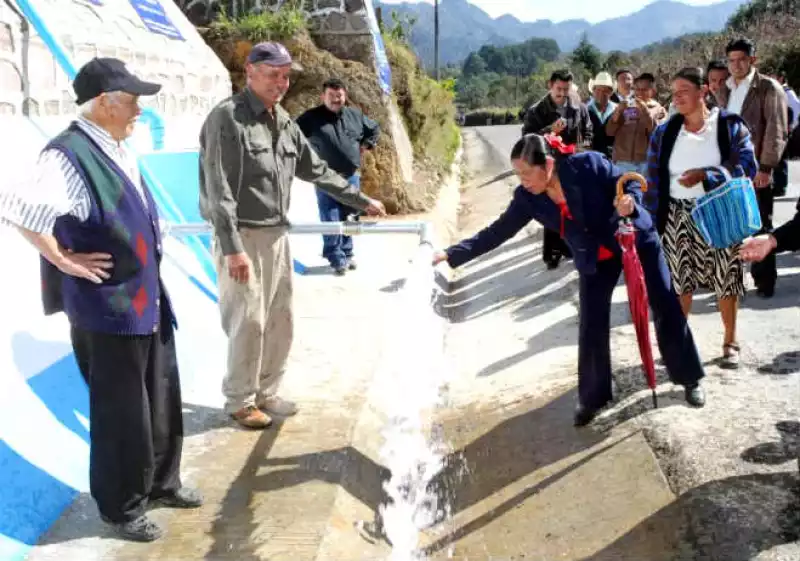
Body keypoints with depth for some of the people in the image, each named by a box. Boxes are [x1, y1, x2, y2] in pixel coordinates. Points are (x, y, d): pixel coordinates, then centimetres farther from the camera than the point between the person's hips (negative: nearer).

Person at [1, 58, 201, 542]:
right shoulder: (70, 155, -21)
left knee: (162, 398, 20)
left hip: (147, 298, 9)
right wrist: (64, 261, -21)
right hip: (108, 307, -8)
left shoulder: (119, 150, 6)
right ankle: (123, 507, 27)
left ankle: (162, 482, 41)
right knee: (122, 411, 7)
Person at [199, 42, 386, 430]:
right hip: (243, 237, -8)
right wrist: (233, 247, -23)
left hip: (277, 235, 8)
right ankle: (240, 401, 14)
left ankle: (266, 393, 27)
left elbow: (316, 170, 22)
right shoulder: (227, 118, -12)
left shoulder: (284, 121, 12)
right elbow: (219, 190, -18)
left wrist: (361, 200, 23)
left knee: (280, 320, 12)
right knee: (248, 322, -3)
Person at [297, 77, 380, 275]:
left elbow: (374, 129, 23)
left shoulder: (355, 115, 7)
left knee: (348, 219, 12)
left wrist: (366, 145, 11)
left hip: (351, 177, 4)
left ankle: (347, 253, 25)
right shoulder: (312, 117, -7)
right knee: (330, 220, -4)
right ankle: (337, 258, 4)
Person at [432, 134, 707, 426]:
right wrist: (452, 253, -16)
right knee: (591, 328, 0)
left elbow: (631, 182, -14)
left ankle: (690, 379, 26)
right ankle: (592, 398, 18)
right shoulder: (528, 198, -15)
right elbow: (498, 231, -10)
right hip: (595, 261, 3)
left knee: (666, 306, 7)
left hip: (636, 240, -3)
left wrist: (630, 200, -38)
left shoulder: (588, 164, -27)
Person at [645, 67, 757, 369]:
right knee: (680, 281, 5)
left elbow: (747, 165, -11)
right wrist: (651, 220, -1)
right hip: (678, 216, 2)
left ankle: (730, 341, 21)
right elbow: (654, 180, 5)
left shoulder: (730, 125, -3)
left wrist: (705, 175, -23)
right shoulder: (665, 132, 5)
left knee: (726, 279, 4)